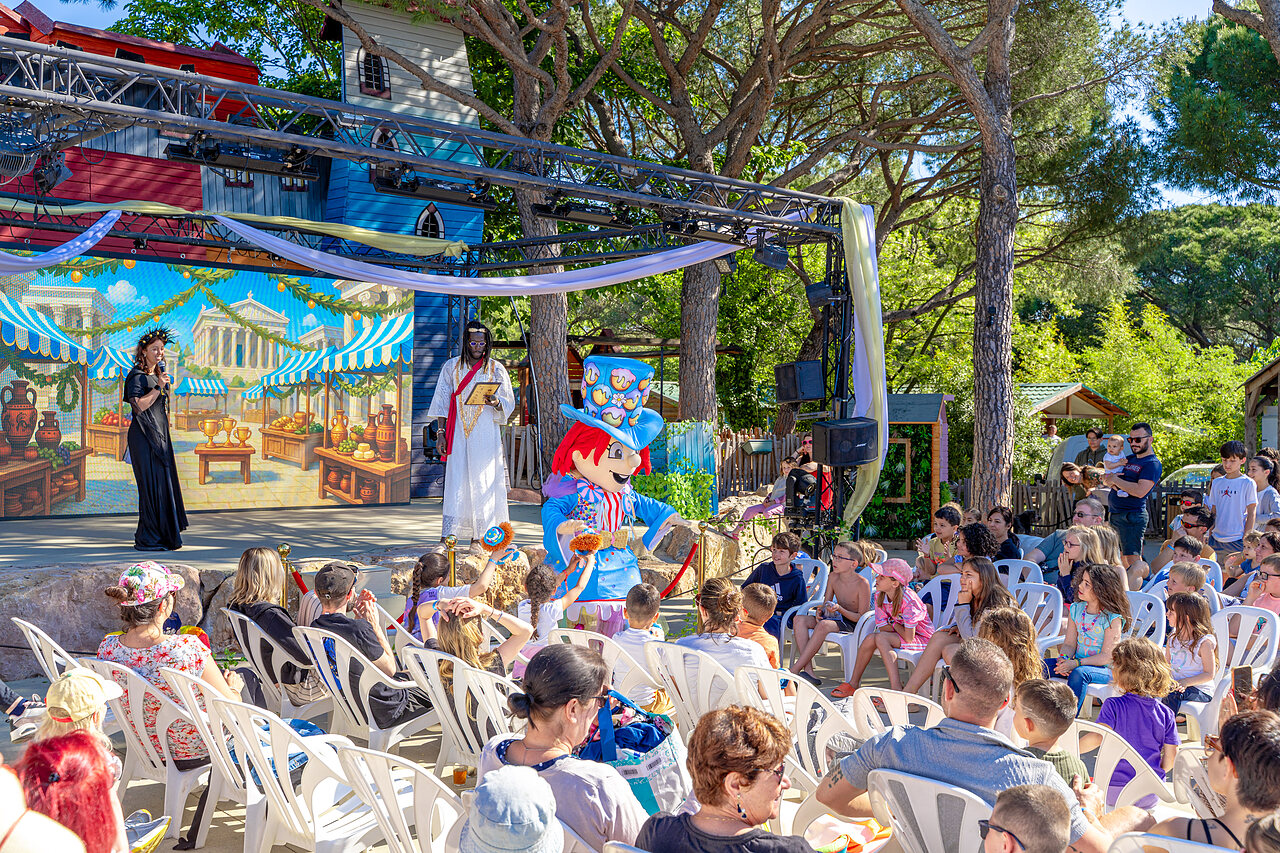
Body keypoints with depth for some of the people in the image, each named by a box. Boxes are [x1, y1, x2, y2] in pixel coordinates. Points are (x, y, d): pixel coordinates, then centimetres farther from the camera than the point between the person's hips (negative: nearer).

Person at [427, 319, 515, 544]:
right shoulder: (451, 367, 9)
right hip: (458, 433, 1)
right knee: (456, 481, -4)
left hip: (485, 434, 0)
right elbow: (442, 401, 9)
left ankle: (479, 535, 3)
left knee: (483, 481, -3)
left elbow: (509, 403, 6)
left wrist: (495, 403, -17)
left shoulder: (496, 369, 6)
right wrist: (441, 432, 1)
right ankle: (448, 535, -4)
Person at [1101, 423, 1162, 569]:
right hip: (1114, 514, 9)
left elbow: (1140, 491, -22)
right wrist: (1110, 481, -3)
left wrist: (1115, 479, -11)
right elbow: (1104, 478, 22)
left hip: (1132, 517, -9)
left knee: (1133, 559, -11)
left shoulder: (1153, 464, -8)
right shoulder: (1129, 459, 18)